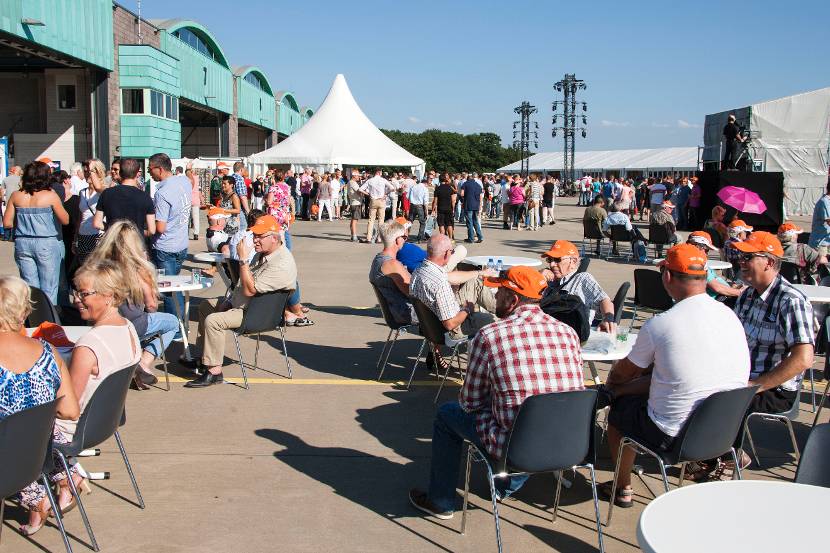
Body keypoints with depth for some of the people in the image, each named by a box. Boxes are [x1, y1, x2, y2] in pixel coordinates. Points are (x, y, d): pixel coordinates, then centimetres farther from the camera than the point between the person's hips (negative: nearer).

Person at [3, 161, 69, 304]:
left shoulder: (16, 196, 1)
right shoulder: (50, 196, -9)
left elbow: (7, 223, 3)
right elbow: (65, 220, -4)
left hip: (22, 244, 4)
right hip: (47, 244, -4)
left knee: (30, 286, 12)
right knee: (48, 288, 4)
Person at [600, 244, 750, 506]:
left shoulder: (659, 324, -19)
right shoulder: (730, 316, -1)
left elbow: (623, 372, 0)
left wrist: (612, 382, 24)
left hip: (674, 437, -6)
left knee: (618, 408, 21)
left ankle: (623, 488, 33)